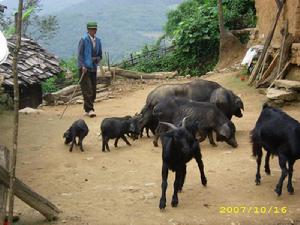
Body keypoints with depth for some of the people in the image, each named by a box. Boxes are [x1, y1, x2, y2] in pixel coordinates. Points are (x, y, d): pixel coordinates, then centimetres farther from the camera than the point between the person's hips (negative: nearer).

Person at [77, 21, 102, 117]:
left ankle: (87, 109, 17)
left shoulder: (98, 40, 12)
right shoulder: (84, 39, -6)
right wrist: (83, 66, -19)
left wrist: (97, 59, -3)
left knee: (93, 90, 7)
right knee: (87, 89, -12)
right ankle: (90, 109, -13)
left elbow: (100, 55, 19)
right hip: (85, 68, -6)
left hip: (93, 67, 6)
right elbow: (80, 54, -9)